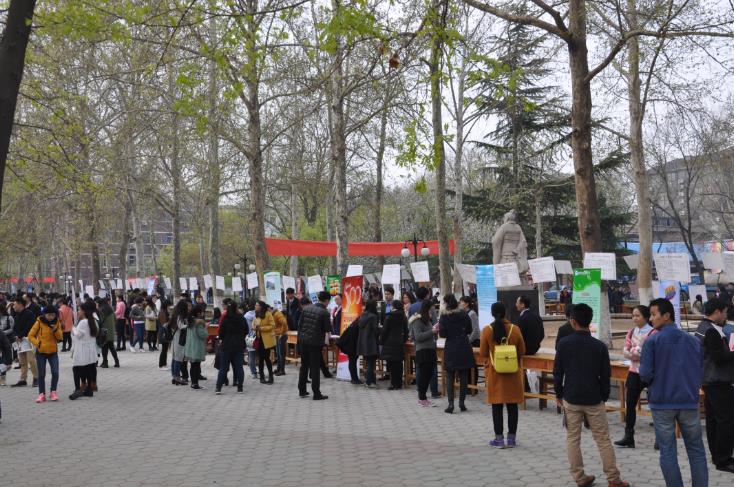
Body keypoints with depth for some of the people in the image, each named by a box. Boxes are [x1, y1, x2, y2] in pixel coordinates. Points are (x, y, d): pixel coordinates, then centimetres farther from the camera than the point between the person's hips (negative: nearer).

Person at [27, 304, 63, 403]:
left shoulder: (57, 322, 1)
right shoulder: (39, 322, -7)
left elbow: (60, 337, -1)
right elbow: (30, 336, -3)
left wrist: (55, 330, -17)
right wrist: (37, 343, -16)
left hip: (53, 352, 1)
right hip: (41, 352, -1)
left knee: (55, 372, -9)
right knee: (41, 374, 4)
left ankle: (53, 392, 8)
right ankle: (41, 394, 14)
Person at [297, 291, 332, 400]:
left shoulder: (306, 308, 6)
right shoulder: (324, 313, -12)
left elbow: (299, 324, 8)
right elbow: (328, 329, -8)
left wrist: (300, 338, 16)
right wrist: (328, 331, 15)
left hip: (303, 341, 5)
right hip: (315, 343, -5)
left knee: (304, 366, 16)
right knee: (315, 368, 0)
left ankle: (302, 390, 22)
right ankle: (316, 394, 4)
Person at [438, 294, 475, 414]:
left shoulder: (444, 317, -8)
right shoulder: (464, 315, 0)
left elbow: (442, 334, -9)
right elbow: (469, 330, 7)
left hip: (450, 349, -2)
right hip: (464, 348, 2)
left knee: (450, 378, 3)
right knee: (463, 377, 9)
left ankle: (451, 404, -3)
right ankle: (461, 403, 9)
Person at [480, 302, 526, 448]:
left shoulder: (487, 330, -10)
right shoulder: (515, 329, -7)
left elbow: (483, 353, -3)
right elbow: (522, 351, 1)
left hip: (494, 372, -1)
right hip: (513, 372, 1)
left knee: (497, 406, 6)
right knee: (512, 405, 9)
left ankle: (499, 438, 8)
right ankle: (511, 438, 13)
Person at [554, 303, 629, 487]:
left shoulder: (564, 343, -6)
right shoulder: (600, 346, -5)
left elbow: (557, 372, -2)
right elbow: (606, 375, -1)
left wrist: (558, 394, 10)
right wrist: (604, 397, 12)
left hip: (571, 398, 0)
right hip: (594, 399, 0)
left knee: (572, 439, 9)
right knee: (603, 439, 7)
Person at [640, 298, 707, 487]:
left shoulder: (652, 341, -9)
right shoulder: (694, 341, 5)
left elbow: (645, 374, -12)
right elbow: (701, 372, 10)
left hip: (662, 402, -3)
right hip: (689, 401, 3)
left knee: (667, 452, 5)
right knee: (696, 450, 12)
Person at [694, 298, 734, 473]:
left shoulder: (701, 329, 13)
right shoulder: (712, 331, -19)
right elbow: (720, 358, -22)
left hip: (708, 381, 10)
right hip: (719, 382, -10)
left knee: (712, 419, 13)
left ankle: (717, 456, 21)